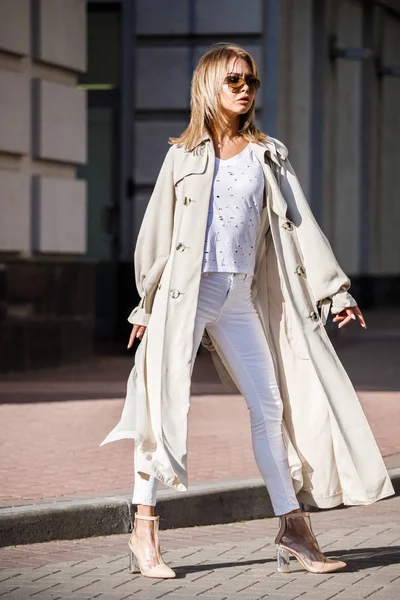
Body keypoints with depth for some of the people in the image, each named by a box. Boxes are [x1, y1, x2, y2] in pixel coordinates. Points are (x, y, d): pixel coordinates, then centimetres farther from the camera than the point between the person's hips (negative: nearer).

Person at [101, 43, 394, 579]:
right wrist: (146, 303, 7)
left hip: (241, 299, 3)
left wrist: (335, 289, 2)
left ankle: (293, 528, 11)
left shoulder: (269, 156, 12)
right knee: (166, 404, -8)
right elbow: (157, 231, 9)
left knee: (270, 406, 4)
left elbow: (299, 224, 9)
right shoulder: (184, 156, 7)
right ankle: (145, 530, -4)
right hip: (186, 293, -3)